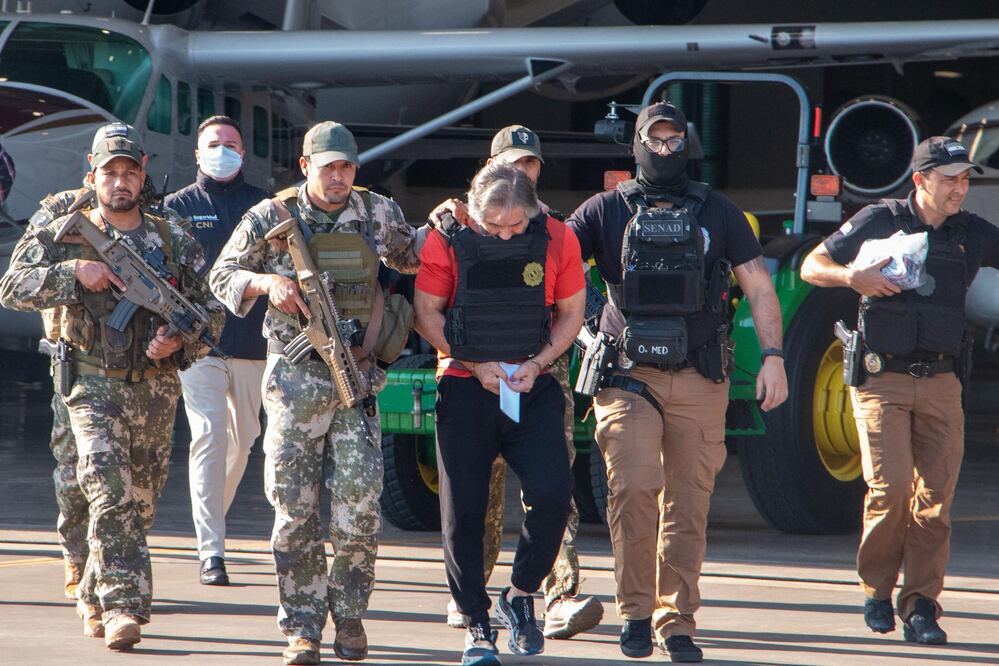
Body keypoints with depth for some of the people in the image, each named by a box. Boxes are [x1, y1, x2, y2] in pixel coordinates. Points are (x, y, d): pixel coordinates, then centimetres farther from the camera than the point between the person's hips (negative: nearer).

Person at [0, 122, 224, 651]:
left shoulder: (174, 242, 7)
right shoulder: (62, 237, 0)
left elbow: (210, 310, 10)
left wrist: (180, 339, -11)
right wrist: (74, 270, -22)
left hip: (156, 391, 4)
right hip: (94, 387, -4)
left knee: (140, 505, 11)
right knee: (110, 498, -18)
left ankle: (95, 597, 29)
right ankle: (124, 607, -20)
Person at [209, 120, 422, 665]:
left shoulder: (377, 214, 7)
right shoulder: (271, 218, 1)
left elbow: (412, 259, 26)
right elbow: (221, 277, 7)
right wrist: (266, 282, -11)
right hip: (294, 379, -1)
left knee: (358, 503, -6)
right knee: (294, 508, -1)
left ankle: (349, 616, 11)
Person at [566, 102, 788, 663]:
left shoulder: (717, 213, 11)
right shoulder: (608, 211, 9)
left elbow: (759, 286, 11)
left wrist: (773, 357, 1)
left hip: (700, 380, 1)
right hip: (628, 376, -1)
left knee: (688, 503, 1)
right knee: (634, 485, -18)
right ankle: (636, 611, -6)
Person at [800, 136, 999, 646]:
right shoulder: (879, 221, 2)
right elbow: (811, 267, 7)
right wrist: (851, 277, -13)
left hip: (940, 381, 3)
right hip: (883, 378, -3)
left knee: (935, 496, -3)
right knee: (891, 486, -12)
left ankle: (921, 607, 3)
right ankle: (877, 590, 8)